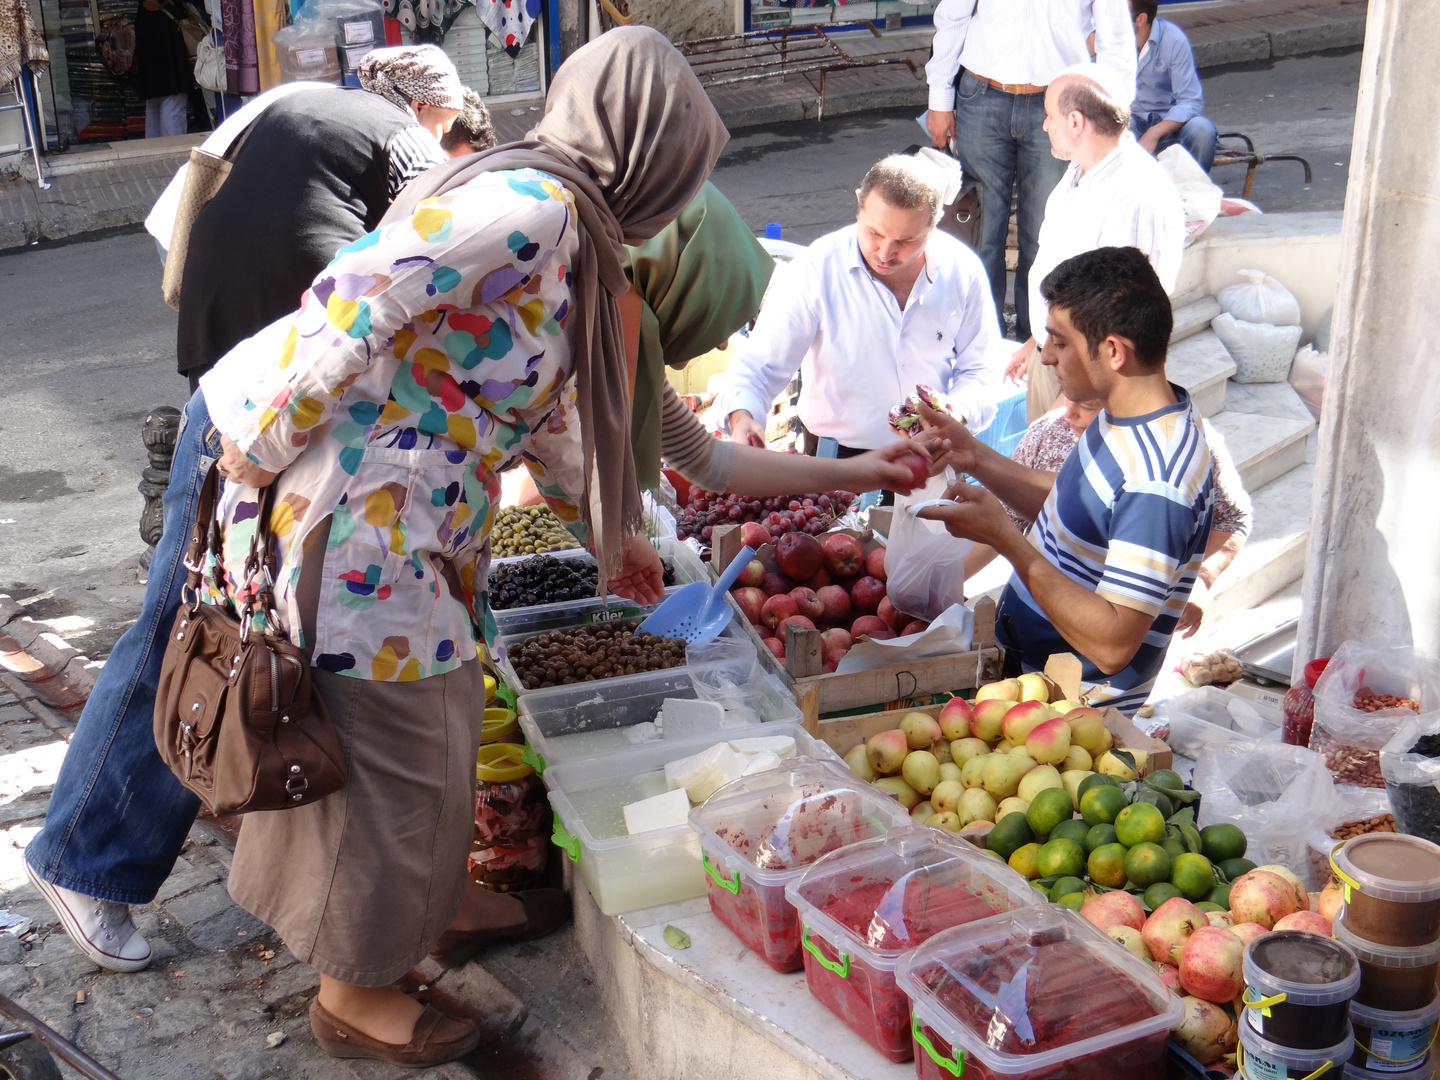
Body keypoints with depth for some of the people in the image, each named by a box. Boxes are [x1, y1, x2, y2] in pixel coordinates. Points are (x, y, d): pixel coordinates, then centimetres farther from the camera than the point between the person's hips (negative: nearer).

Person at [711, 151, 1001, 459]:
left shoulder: (962, 270, -4)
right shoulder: (818, 269, -12)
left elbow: (978, 370, 9)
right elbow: (758, 365, -8)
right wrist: (742, 418, -28)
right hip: (835, 454, -2)